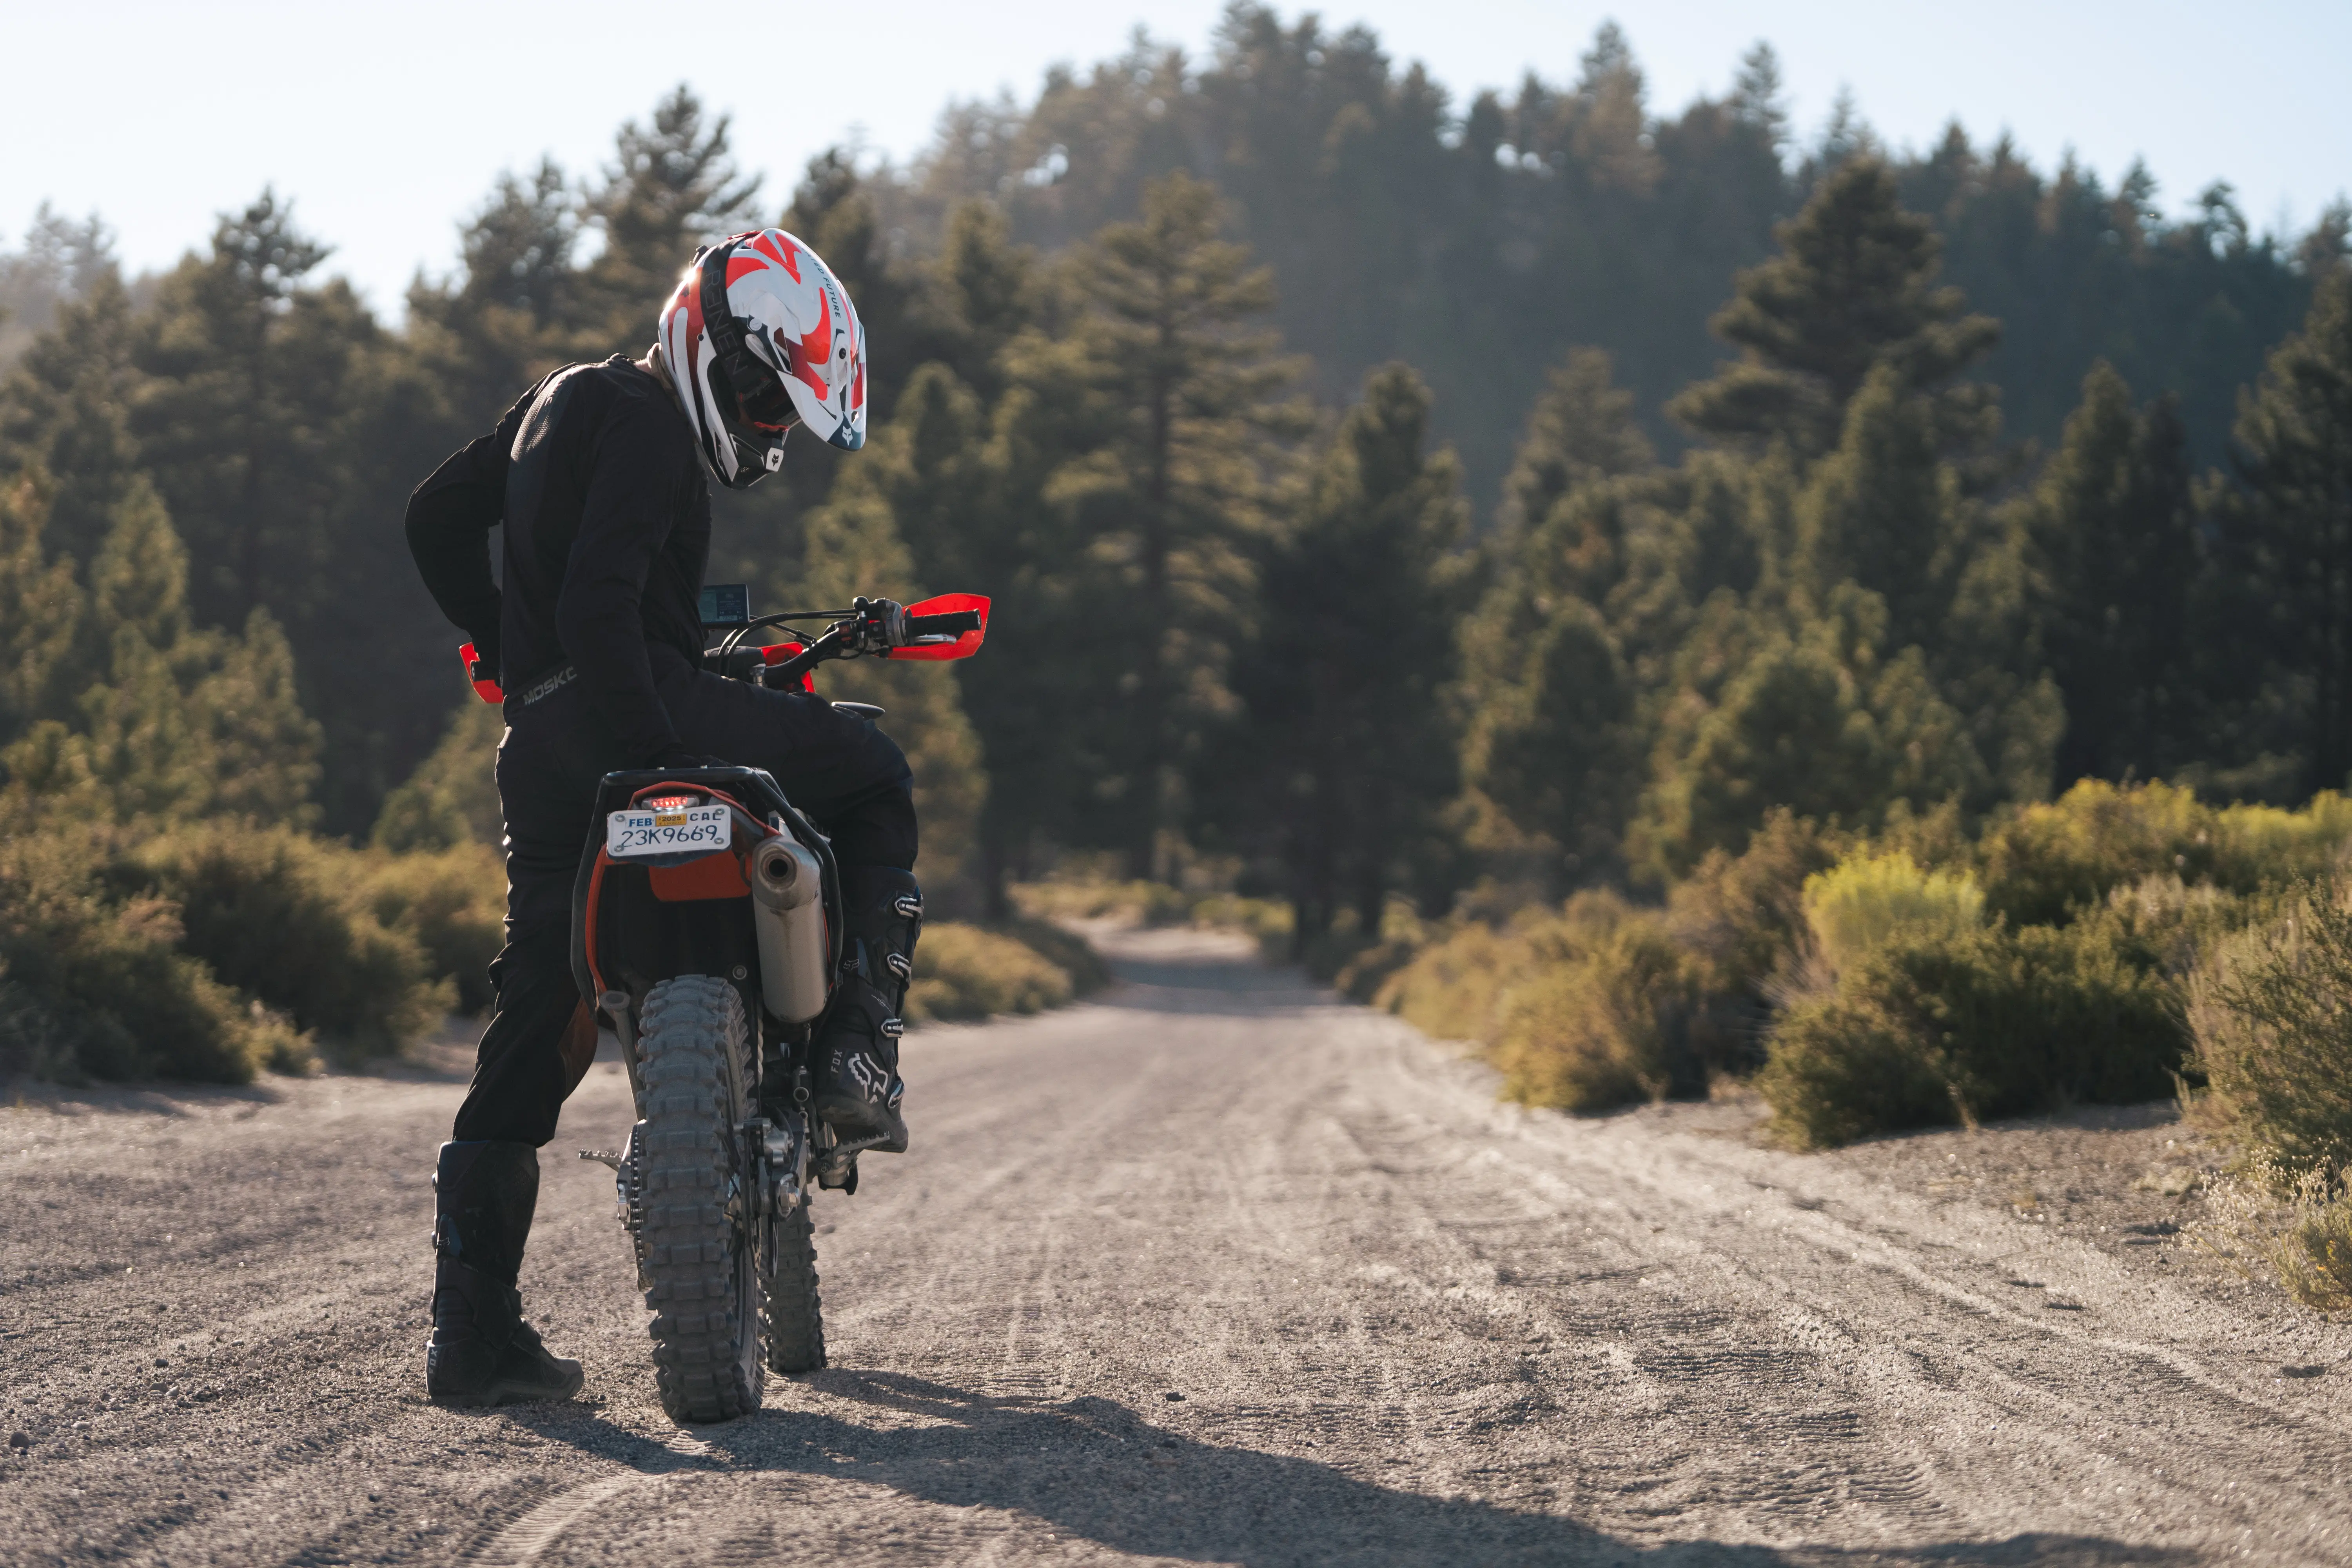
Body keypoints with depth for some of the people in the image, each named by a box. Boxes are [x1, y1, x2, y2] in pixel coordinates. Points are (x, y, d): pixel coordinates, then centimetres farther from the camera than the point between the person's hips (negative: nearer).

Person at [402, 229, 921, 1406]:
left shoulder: (564, 400, 21)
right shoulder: (647, 428, -8)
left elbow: (436, 518, 29)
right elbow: (601, 600, -21)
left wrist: (509, 654, 28)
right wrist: (655, 751, -24)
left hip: (539, 751, 9)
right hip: (646, 709, -9)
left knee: (534, 1026, 9)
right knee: (874, 776, 11)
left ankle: (471, 1330, 6)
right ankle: (856, 1050, -2)